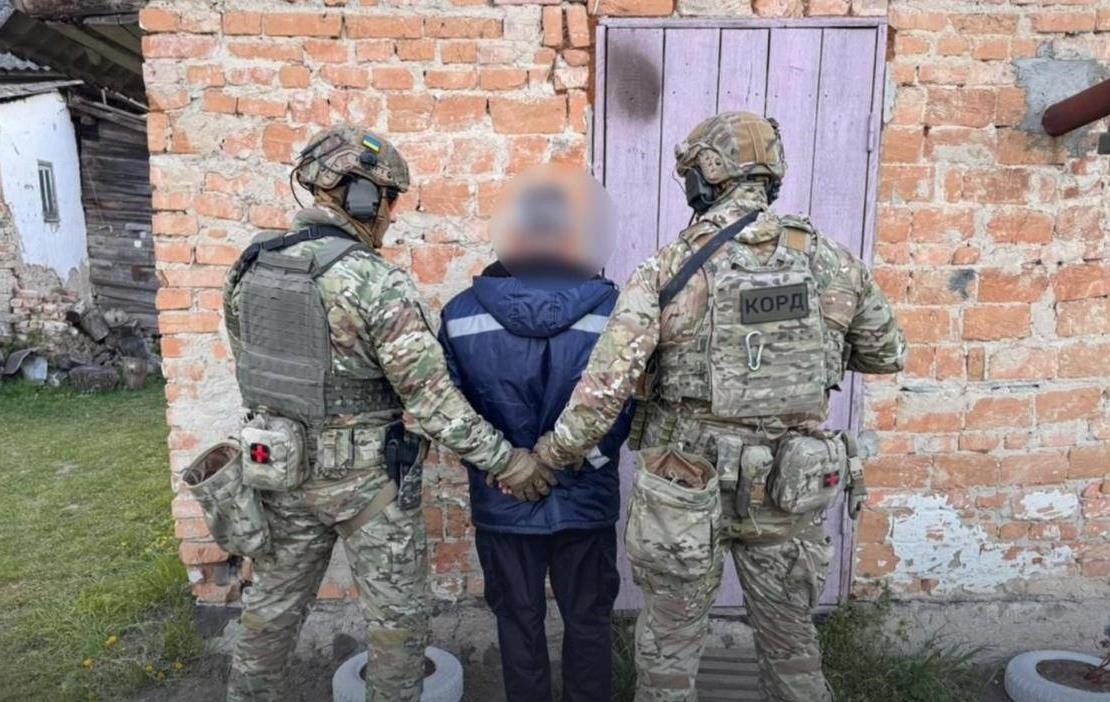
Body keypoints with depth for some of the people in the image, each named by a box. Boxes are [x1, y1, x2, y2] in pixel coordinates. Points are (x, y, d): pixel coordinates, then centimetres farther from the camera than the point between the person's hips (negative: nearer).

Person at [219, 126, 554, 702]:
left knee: (273, 599, 24)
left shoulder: (249, 269, 0)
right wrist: (504, 459, -14)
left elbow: (250, 367, 9)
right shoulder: (378, 283, -21)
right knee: (397, 612, 14)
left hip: (282, 466, 7)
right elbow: (430, 396, -22)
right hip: (368, 478, -6)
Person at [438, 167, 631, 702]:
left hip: (502, 503, 1)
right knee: (587, 621, 19)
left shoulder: (462, 313, -8)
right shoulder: (612, 311, -13)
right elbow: (623, 411, -14)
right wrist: (582, 460, -1)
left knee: (519, 622, 19)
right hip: (587, 501, 0)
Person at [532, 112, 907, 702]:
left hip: (688, 487, -3)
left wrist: (551, 454, -3)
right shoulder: (830, 260, -2)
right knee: (790, 638, 23)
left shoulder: (670, 267, -12)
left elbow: (606, 383, -17)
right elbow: (889, 355, 11)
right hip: (787, 490, 3)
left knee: (670, 642, 16)